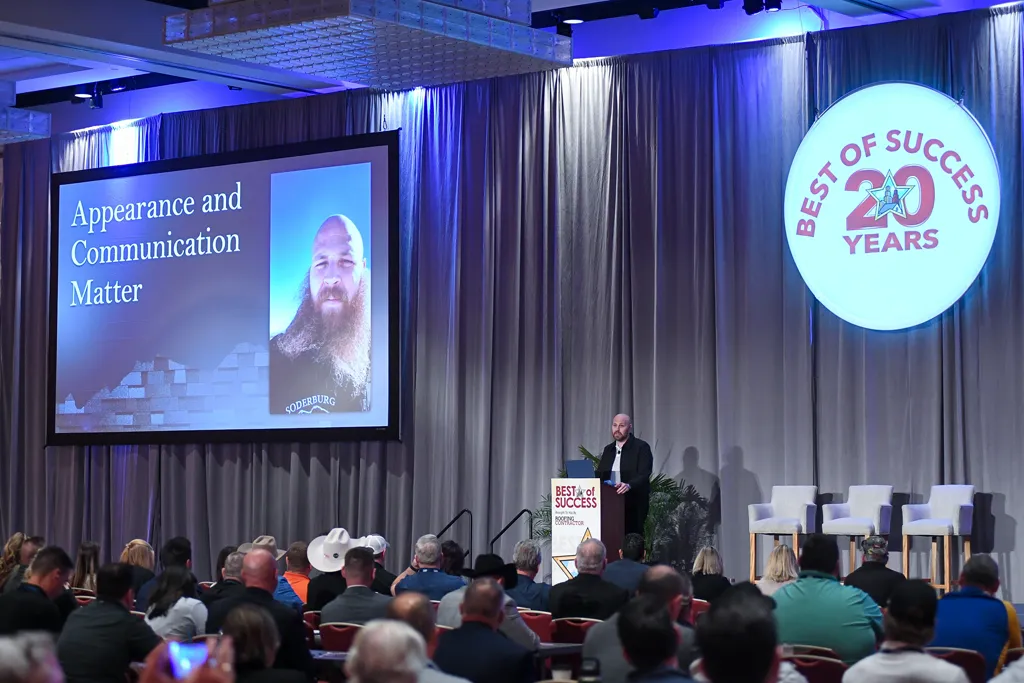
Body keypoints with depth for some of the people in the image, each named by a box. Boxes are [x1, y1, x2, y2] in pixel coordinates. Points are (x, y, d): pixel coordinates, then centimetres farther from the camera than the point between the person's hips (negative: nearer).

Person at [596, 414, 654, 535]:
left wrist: (629, 485, -31)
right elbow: (600, 475, 20)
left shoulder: (641, 447, -3)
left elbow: (644, 475, -14)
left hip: (633, 506, -5)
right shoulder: (608, 449, 17)